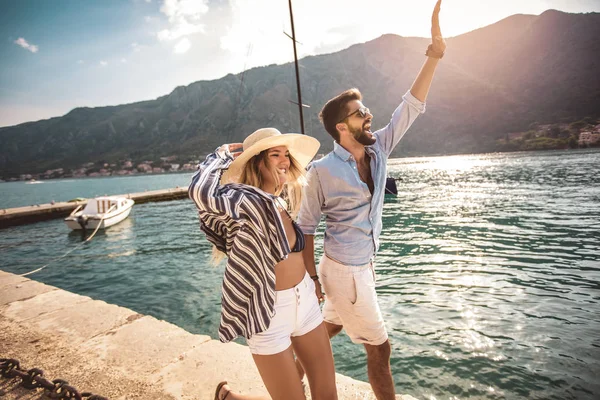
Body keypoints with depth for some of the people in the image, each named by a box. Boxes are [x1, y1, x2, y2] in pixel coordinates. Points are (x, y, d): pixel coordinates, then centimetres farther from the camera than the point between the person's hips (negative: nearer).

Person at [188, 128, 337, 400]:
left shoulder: (280, 201, 2)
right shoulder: (245, 201, -21)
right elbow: (200, 192, -38)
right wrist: (222, 154, -22)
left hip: (305, 301, 7)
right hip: (269, 313, -7)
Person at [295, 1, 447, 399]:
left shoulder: (378, 150, -2)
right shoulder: (322, 170, -19)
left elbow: (410, 107, -3)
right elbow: (307, 225, -12)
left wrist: (435, 53, -11)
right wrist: (311, 277, -8)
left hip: (363, 266, 7)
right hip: (344, 272, -7)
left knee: (329, 329, 25)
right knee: (380, 348, 9)